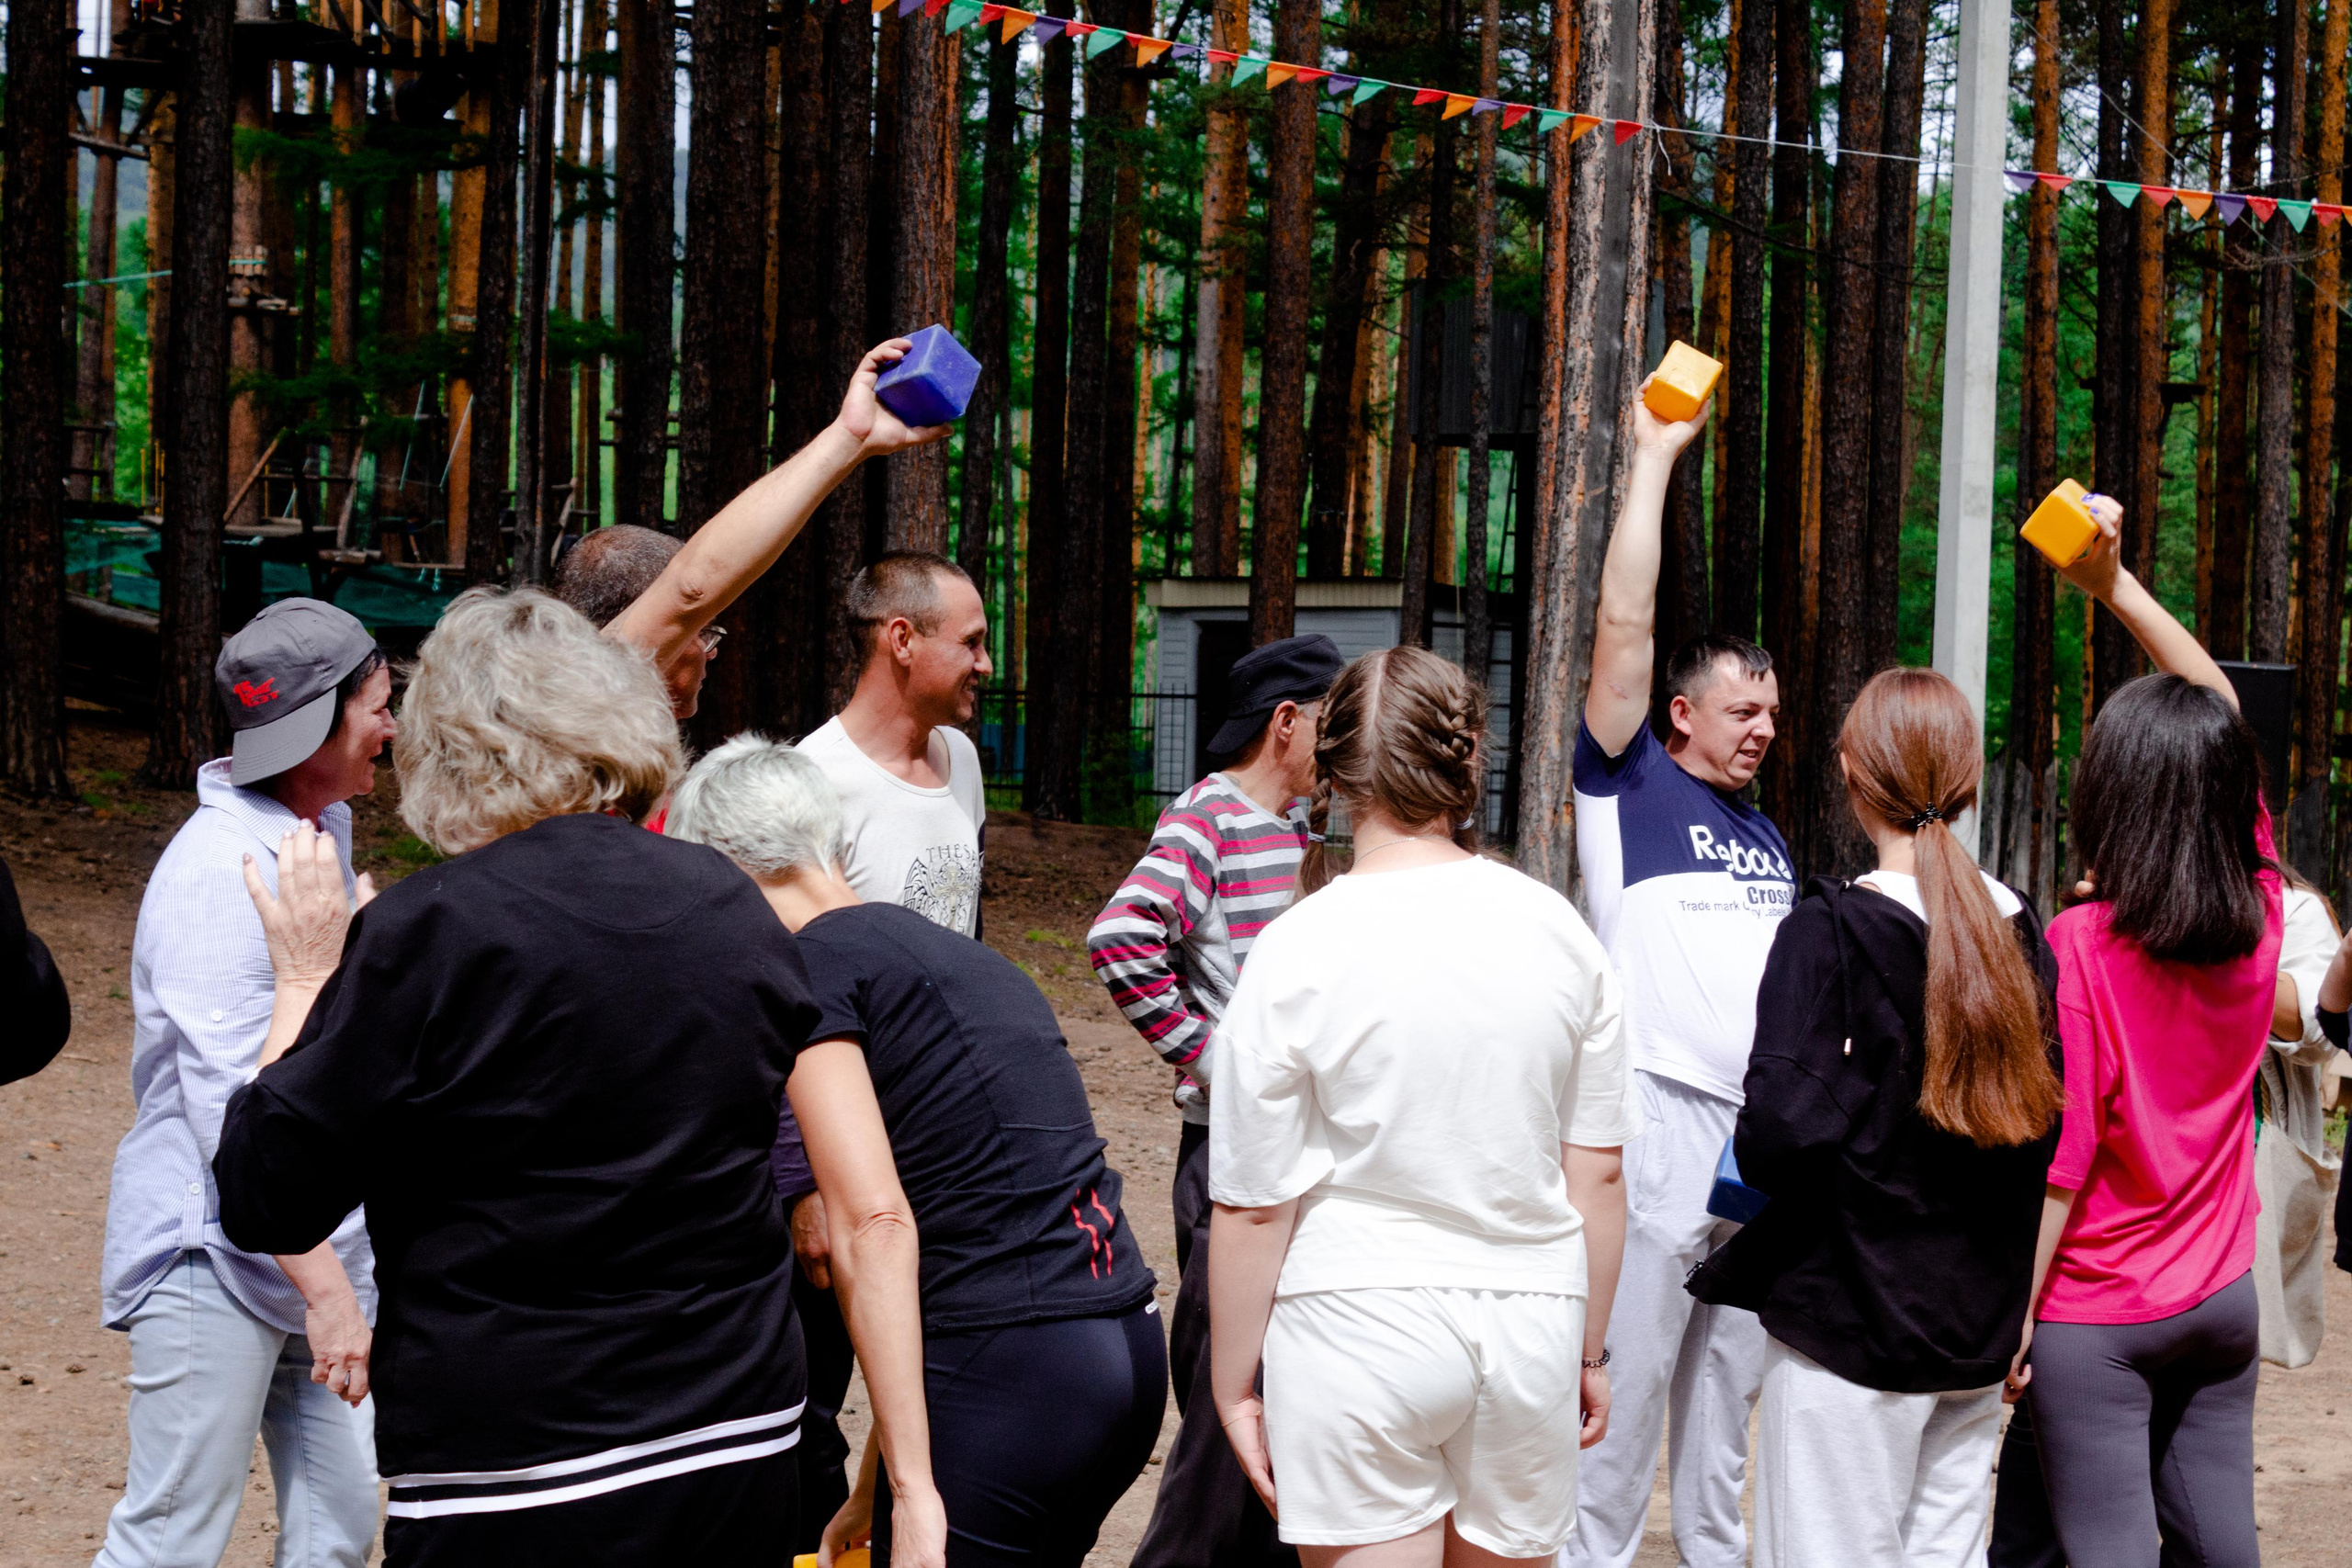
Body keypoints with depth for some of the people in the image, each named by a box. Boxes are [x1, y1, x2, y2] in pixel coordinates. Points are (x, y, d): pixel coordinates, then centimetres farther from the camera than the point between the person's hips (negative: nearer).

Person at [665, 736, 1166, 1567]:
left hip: (1009, 1372, -8)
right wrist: (873, 1488, 27)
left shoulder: (809, 965, -4)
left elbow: (873, 1225, -17)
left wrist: (909, 1485, -15)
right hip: (1130, 1352, 8)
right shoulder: (962, 955, 21)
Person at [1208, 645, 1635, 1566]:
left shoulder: (1295, 953, -9)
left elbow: (1251, 1206, -7)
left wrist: (1233, 1385, 4)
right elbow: (1598, 1172, 7)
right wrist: (1589, 1351, 18)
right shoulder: (1556, 930, 1)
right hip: (1531, 1320, 4)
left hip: (1359, 1322, -3)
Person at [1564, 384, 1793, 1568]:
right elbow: (1623, 624, -10)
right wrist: (1653, 460, -10)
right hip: (1661, 1116, -7)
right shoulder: (1629, 785, -1)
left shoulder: (1763, 831, 19)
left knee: (1731, 1380, 13)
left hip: (1765, 1132, 7)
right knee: (1627, 1379, -3)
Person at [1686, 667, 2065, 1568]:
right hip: (1982, 1329, 6)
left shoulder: (1829, 929, -14)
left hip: (1848, 1330, -6)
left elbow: (1778, 1138, -22)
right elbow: (2052, 1127, 8)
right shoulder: (2022, 931, 4)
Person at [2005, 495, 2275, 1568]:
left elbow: (2060, 1155, -17)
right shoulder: (2259, 913, -4)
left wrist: (2013, 1311, -9)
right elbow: (2223, 711, 7)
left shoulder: (2083, 945, -19)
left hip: (2098, 1313, -5)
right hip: (2224, 1292, 5)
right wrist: (2116, 586, 6)